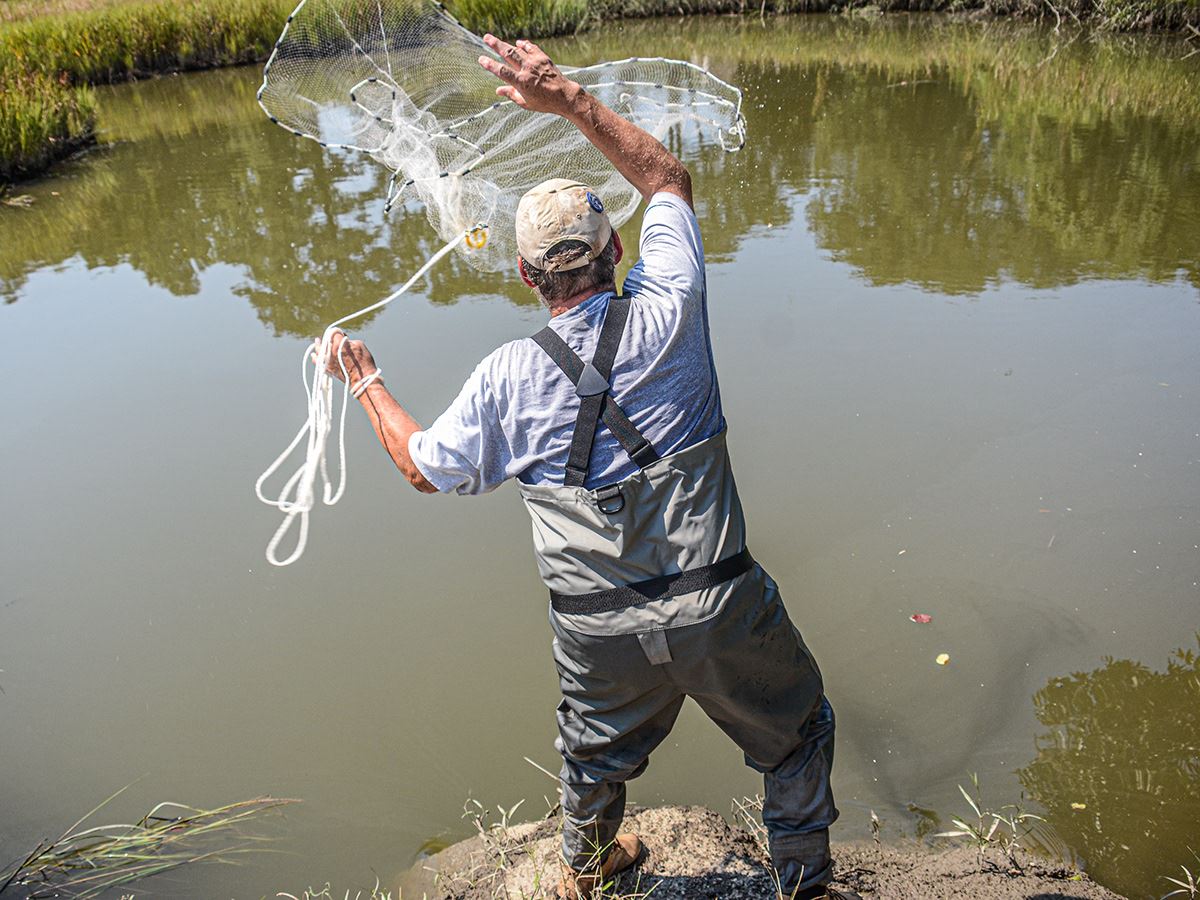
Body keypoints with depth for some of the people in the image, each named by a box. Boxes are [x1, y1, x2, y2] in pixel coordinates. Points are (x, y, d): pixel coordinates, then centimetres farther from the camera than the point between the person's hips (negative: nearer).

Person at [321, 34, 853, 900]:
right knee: (797, 733, 24)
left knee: (599, 751, 29)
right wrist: (573, 99, 2)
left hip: (601, 632, 2)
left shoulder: (508, 378, -9)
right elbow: (670, 178, 5)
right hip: (717, 608, -2)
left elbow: (427, 466, 6)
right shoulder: (665, 312, -11)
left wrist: (365, 381, 19)